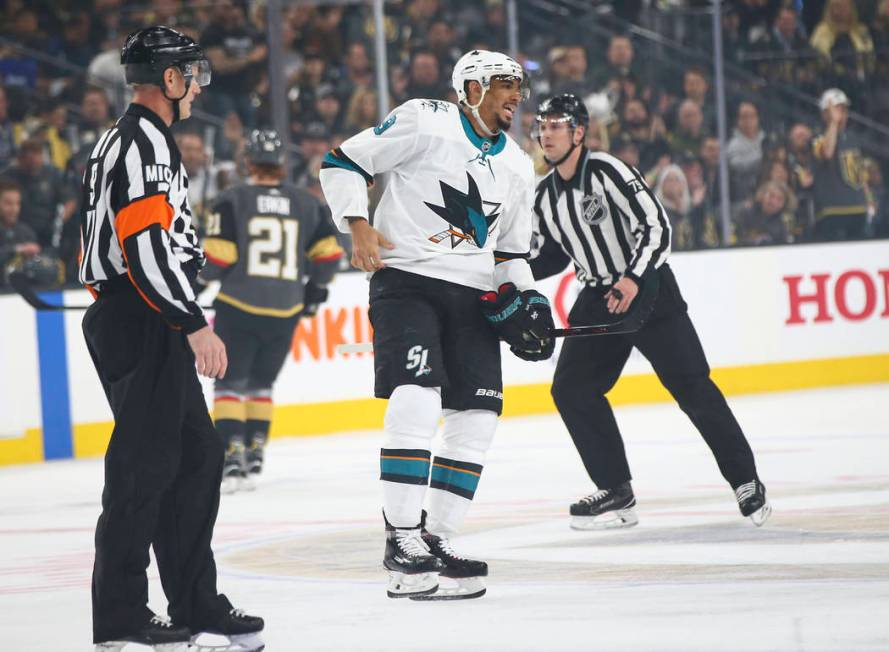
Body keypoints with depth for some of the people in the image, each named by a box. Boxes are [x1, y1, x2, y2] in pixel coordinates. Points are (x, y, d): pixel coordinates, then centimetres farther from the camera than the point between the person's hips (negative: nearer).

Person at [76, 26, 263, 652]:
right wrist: (195, 324, -23)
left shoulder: (129, 138, 20)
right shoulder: (144, 141, -14)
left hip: (147, 324, 11)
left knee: (197, 455, 13)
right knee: (145, 462, -9)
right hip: (141, 324, -11)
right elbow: (146, 246, -24)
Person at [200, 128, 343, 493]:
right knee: (261, 384, 17)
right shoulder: (306, 204, 5)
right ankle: (254, 458, 13)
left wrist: (201, 278, 10)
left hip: (238, 306, -4)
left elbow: (217, 257, -11)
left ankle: (233, 459, -12)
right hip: (285, 311, 4)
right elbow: (328, 253, 6)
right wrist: (315, 291, 22)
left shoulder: (232, 200, -6)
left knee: (231, 383, 2)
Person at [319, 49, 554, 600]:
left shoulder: (517, 166, 16)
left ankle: (437, 540, 9)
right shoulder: (426, 122, -5)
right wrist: (358, 225, -16)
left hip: (471, 296, 7)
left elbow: (511, 249, 25)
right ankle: (402, 541, -18)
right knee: (418, 398, -22)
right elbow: (344, 162, -4)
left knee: (477, 417, 0)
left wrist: (521, 298, 7)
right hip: (406, 280, -7)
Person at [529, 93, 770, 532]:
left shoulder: (607, 172, -15)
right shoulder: (546, 195, 7)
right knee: (571, 389, -3)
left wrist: (633, 279, -29)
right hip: (598, 298, 7)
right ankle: (616, 492, 2)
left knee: (691, 386, -10)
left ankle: (746, 481, 0)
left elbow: (656, 224, -20)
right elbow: (550, 255, 19)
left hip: (647, 287, -7)